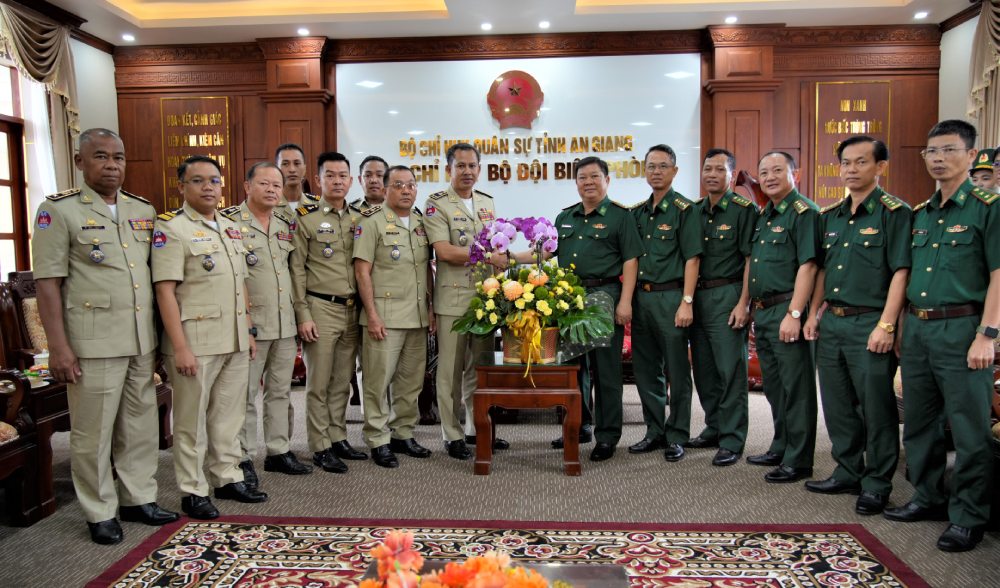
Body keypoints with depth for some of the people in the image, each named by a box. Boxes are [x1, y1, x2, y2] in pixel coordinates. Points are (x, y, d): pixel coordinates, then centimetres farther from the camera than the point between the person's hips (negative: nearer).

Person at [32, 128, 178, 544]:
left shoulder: (143, 210, 12)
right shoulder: (60, 210, -4)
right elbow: (48, 283, -8)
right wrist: (58, 347, -13)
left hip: (142, 339, 5)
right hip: (93, 342, -5)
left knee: (141, 424, 13)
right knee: (94, 431, 5)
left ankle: (138, 498, 28)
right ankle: (101, 513, 19)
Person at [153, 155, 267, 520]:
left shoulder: (231, 228, 14)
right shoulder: (172, 228, -8)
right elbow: (165, 290, -15)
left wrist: (248, 332, 15)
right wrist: (180, 348, -19)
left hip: (235, 342, 7)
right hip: (196, 342, -7)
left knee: (229, 414, 15)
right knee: (192, 420, 5)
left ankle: (228, 478, 28)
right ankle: (193, 492, 17)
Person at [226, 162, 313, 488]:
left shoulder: (285, 224, 12)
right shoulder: (229, 221, -7)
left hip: (286, 324, 6)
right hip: (251, 324, -6)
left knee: (280, 391, 14)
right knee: (246, 394, 3)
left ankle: (279, 451, 25)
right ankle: (244, 459, 14)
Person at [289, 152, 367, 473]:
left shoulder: (360, 218, 11)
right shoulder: (305, 218, -3)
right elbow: (297, 269, -6)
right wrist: (303, 315, -11)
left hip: (352, 309, 5)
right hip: (321, 308, -4)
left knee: (342, 382, 13)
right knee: (319, 383, 3)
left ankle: (338, 438, 25)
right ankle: (320, 447, 13)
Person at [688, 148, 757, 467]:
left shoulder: (744, 210, -4)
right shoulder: (695, 211, 13)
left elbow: (751, 259, -9)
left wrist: (743, 303, -16)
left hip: (727, 295, -6)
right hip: (697, 296, 7)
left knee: (731, 370, -3)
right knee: (704, 368, 12)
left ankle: (732, 440, 5)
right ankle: (714, 429, 26)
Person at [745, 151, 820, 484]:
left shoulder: (804, 212, -10)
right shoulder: (763, 215, 17)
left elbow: (807, 266, -18)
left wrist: (794, 314, -23)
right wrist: (749, 305, 15)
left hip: (787, 311, -9)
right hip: (763, 312, 9)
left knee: (796, 388, -1)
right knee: (774, 387, 17)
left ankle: (798, 461, 8)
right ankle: (781, 449, 30)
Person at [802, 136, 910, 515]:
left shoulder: (894, 212, -7)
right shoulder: (830, 216, 13)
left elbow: (900, 271, -13)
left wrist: (886, 326, -19)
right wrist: (814, 314, 11)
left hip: (870, 324, -7)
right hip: (831, 323, 7)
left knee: (877, 408, 2)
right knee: (838, 405, 14)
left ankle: (877, 484, 15)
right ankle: (847, 473, 28)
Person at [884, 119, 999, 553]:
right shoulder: (919, 214, 14)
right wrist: (904, 327, 13)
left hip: (961, 328, -6)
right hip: (917, 329, 7)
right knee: (918, 422, 14)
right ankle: (929, 498, 28)